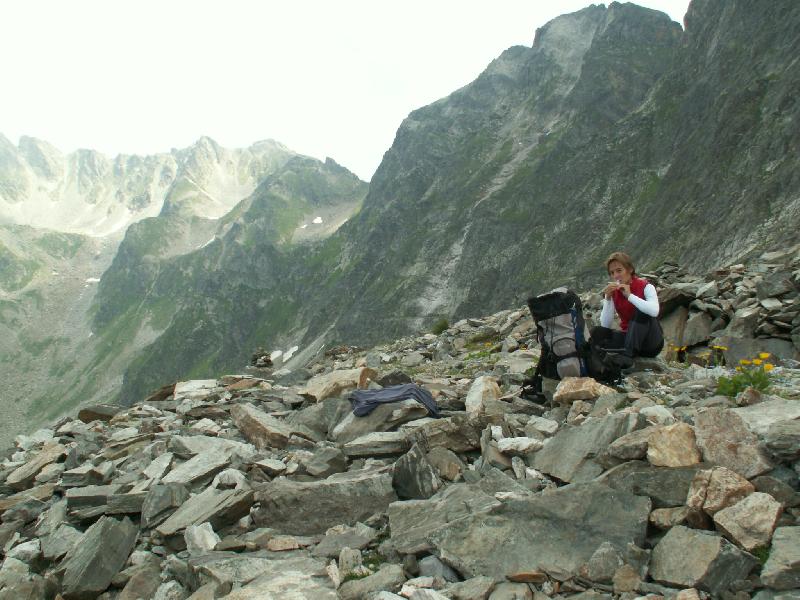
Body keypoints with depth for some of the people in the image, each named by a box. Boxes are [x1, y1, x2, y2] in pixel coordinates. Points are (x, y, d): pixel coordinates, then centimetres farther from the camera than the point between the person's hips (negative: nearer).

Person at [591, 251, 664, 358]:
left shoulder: (645, 286, -10)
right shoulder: (612, 291, 1)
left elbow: (654, 311, -32)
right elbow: (605, 325, -10)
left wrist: (629, 295, -31)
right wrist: (608, 298, -20)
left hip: (651, 341, -3)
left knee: (641, 310, -29)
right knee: (596, 332, -17)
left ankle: (628, 353, -33)